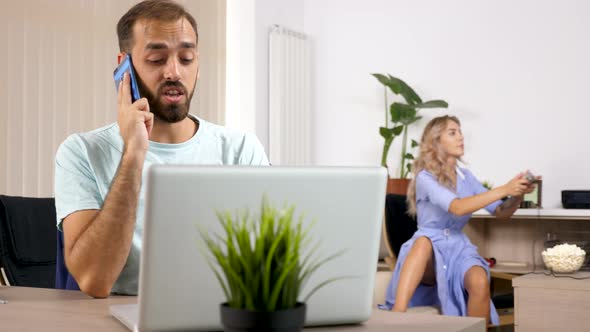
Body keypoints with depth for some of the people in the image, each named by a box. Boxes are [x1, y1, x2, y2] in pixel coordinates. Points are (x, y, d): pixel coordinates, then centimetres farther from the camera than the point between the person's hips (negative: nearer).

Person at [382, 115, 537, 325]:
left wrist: (518, 194, -12)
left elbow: (501, 214, 9)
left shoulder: (466, 177, 10)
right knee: (424, 240, -41)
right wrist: (504, 190, -27)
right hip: (428, 252, -4)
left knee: (480, 282, -32)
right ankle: (397, 316, -50)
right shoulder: (425, 177, -9)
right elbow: (458, 208, -25)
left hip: (458, 250, 4)